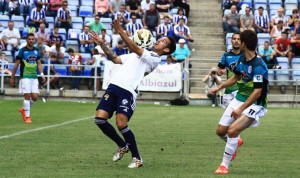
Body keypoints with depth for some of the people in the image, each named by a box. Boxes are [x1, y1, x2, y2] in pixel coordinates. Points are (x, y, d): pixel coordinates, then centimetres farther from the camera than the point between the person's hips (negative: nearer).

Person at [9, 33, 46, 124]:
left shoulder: (36, 50, 9)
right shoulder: (22, 50, -5)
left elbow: (39, 63, 14)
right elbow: (16, 64, -2)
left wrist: (42, 74, 0)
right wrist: (12, 77, -2)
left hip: (34, 77, 5)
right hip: (25, 77, -5)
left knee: (35, 96, -1)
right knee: (27, 96, -9)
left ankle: (24, 109, 24)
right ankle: (27, 116, 1)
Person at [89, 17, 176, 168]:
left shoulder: (154, 58, 2)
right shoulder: (137, 54, 28)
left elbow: (135, 48, -11)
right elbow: (115, 59, 31)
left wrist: (120, 31, -16)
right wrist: (102, 44, 22)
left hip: (127, 91, -7)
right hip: (113, 86, 7)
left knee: (121, 124, -18)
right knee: (100, 119, -6)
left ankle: (137, 158, 1)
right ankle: (123, 146, 17)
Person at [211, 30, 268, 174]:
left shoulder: (258, 65, -25)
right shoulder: (242, 59, 1)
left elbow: (257, 92, -29)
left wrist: (241, 109, -32)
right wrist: (219, 88, 22)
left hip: (254, 104, -8)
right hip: (239, 99, 8)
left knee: (232, 130, -25)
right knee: (220, 131, 9)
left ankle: (224, 166, -11)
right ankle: (236, 143, 44)